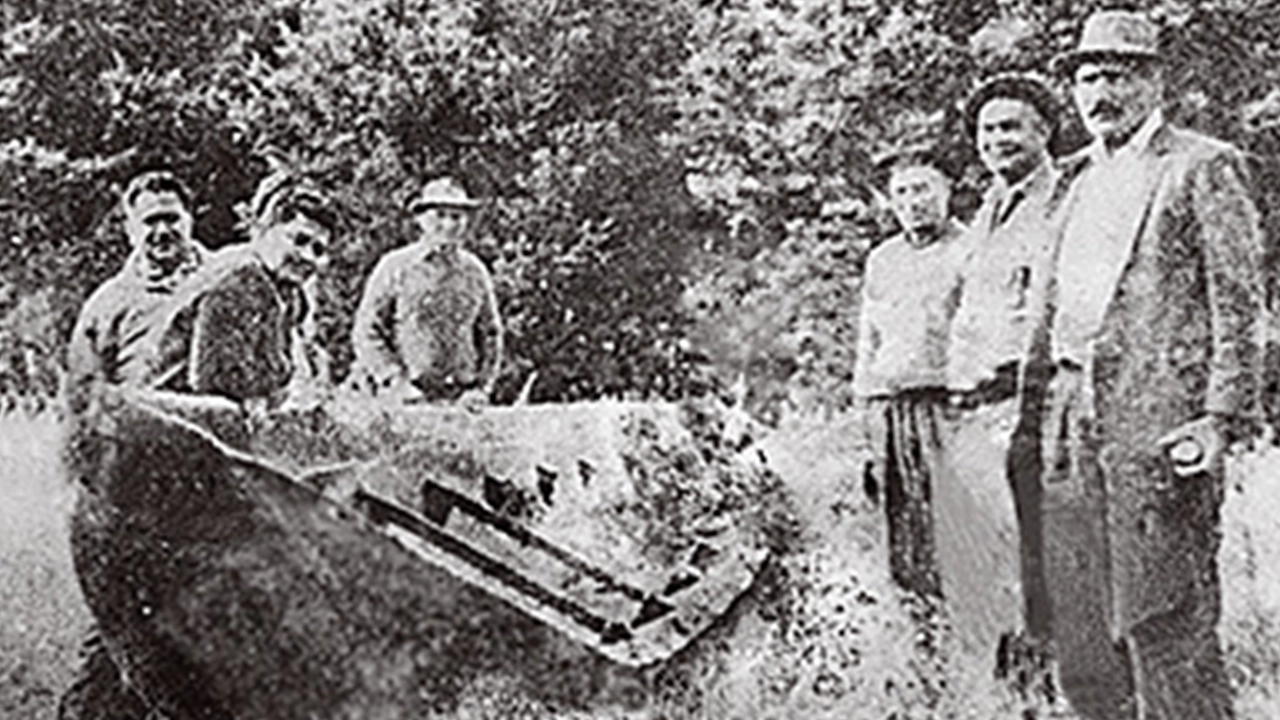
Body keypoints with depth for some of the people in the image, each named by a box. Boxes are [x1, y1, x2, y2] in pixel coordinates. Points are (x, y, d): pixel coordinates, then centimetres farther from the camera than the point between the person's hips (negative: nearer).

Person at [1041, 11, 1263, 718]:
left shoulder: (1203, 167, 0)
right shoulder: (1084, 179, 21)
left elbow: (1239, 303, -6)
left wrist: (1222, 419, -13)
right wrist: (1055, 412, 14)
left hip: (1159, 415, -7)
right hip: (1078, 417, 7)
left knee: (1162, 622, -7)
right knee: (1082, 627, 7)